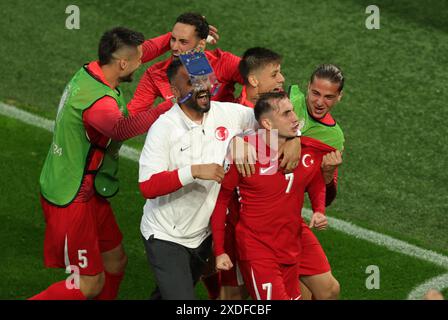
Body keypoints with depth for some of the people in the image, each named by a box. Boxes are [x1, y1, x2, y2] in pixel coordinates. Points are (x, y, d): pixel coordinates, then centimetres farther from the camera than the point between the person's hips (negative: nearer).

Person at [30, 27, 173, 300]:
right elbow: (122, 129, -53)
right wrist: (170, 106, -60)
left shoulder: (89, 72, -1)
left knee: (115, 262, 18)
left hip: (90, 193, 10)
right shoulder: (99, 101, -30)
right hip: (72, 201, -10)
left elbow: (144, 49, 19)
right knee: (90, 283, -1)